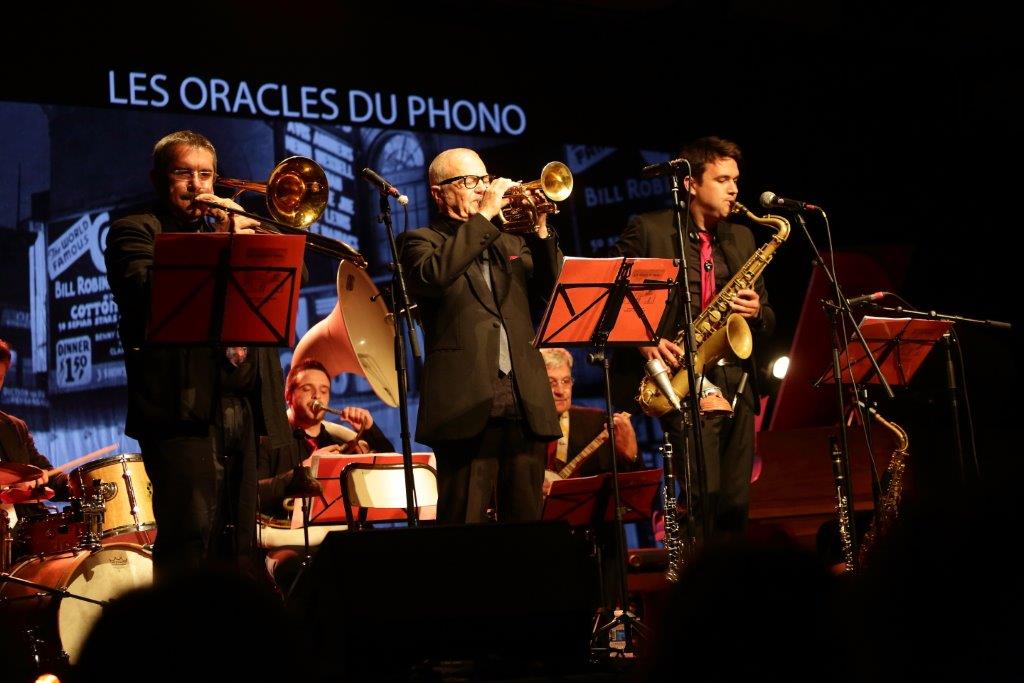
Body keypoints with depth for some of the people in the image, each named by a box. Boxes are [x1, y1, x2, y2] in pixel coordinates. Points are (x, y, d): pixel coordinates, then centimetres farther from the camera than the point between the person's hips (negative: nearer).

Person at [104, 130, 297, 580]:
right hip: (183, 404, -6)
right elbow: (146, 290, -13)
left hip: (241, 407, 6)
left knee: (237, 543, 8)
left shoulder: (229, 226, 25)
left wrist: (252, 234, 1)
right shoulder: (136, 231, 7)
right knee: (189, 536, -14)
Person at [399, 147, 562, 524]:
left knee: (527, 519, 8)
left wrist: (540, 231, -2)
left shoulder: (511, 242, 23)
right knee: (463, 523, -5)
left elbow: (550, 287, 11)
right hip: (468, 404, -5)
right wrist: (483, 216, -14)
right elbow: (433, 275, -17)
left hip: (525, 403, 5)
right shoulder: (422, 241, 6)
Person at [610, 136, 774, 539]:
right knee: (703, 496, -15)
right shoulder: (647, 230, 1)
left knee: (735, 503, 5)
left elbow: (768, 319, 20)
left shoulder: (742, 238, 18)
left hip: (736, 384, 6)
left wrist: (756, 312, -3)